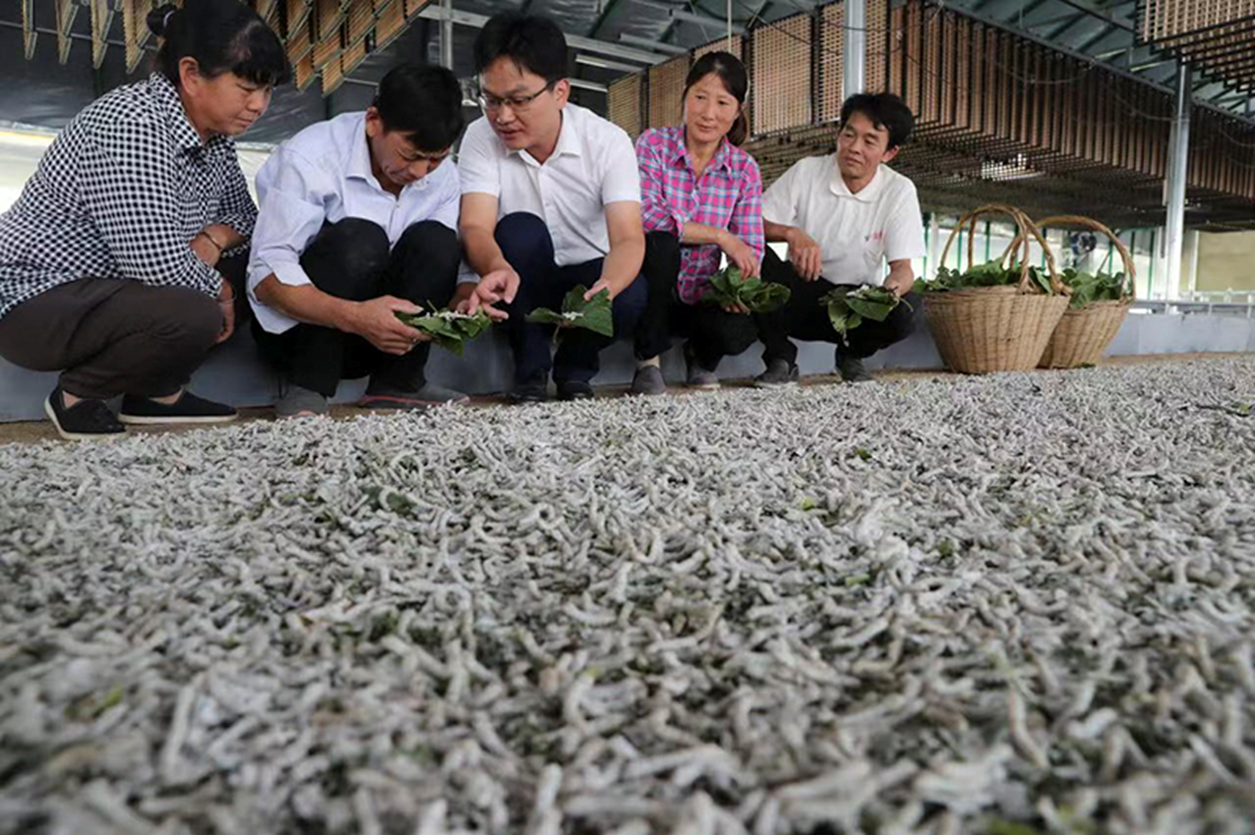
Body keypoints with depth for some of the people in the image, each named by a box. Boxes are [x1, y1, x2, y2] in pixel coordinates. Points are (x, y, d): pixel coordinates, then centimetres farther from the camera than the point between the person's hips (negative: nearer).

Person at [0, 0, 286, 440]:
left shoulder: (211, 129, -1)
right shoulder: (132, 127, -27)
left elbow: (241, 212, 11)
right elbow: (161, 268, -34)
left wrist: (214, 240, -10)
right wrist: (215, 288, -15)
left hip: (111, 288, 9)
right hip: (37, 301, -9)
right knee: (193, 316, -32)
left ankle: (157, 391, 4)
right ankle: (77, 394, -4)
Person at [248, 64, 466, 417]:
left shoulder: (443, 178, -1)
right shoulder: (308, 159, -17)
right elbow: (267, 276, -22)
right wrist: (353, 316, -39)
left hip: (380, 338, 4)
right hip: (295, 329, -4)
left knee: (434, 239, -21)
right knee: (358, 239, -32)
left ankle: (398, 382, -10)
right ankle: (305, 389, -20)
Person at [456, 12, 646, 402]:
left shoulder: (608, 141, -15)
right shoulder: (480, 138, -13)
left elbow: (627, 238, -27)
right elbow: (475, 227, -25)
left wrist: (606, 288, -51)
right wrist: (497, 268, -50)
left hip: (587, 277, 0)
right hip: (517, 284, 1)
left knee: (630, 297, -33)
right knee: (520, 230, -31)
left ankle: (574, 370, -1)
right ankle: (530, 371, -14)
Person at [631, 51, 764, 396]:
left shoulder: (745, 170, 2)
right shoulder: (653, 144, -7)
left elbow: (750, 249, -3)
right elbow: (643, 216, -24)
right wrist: (720, 236, -23)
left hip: (700, 296, 2)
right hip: (650, 289, -2)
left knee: (742, 328, -29)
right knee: (660, 242, -34)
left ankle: (702, 355, 13)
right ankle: (647, 361, -13)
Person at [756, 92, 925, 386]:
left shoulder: (899, 191, -6)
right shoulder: (806, 171, -6)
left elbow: (902, 267, -10)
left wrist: (893, 288, -34)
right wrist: (792, 233, -29)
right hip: (800, 295, -1)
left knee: (906, 306, -32)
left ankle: (852, 355, 5)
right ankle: (781, 360, -11)